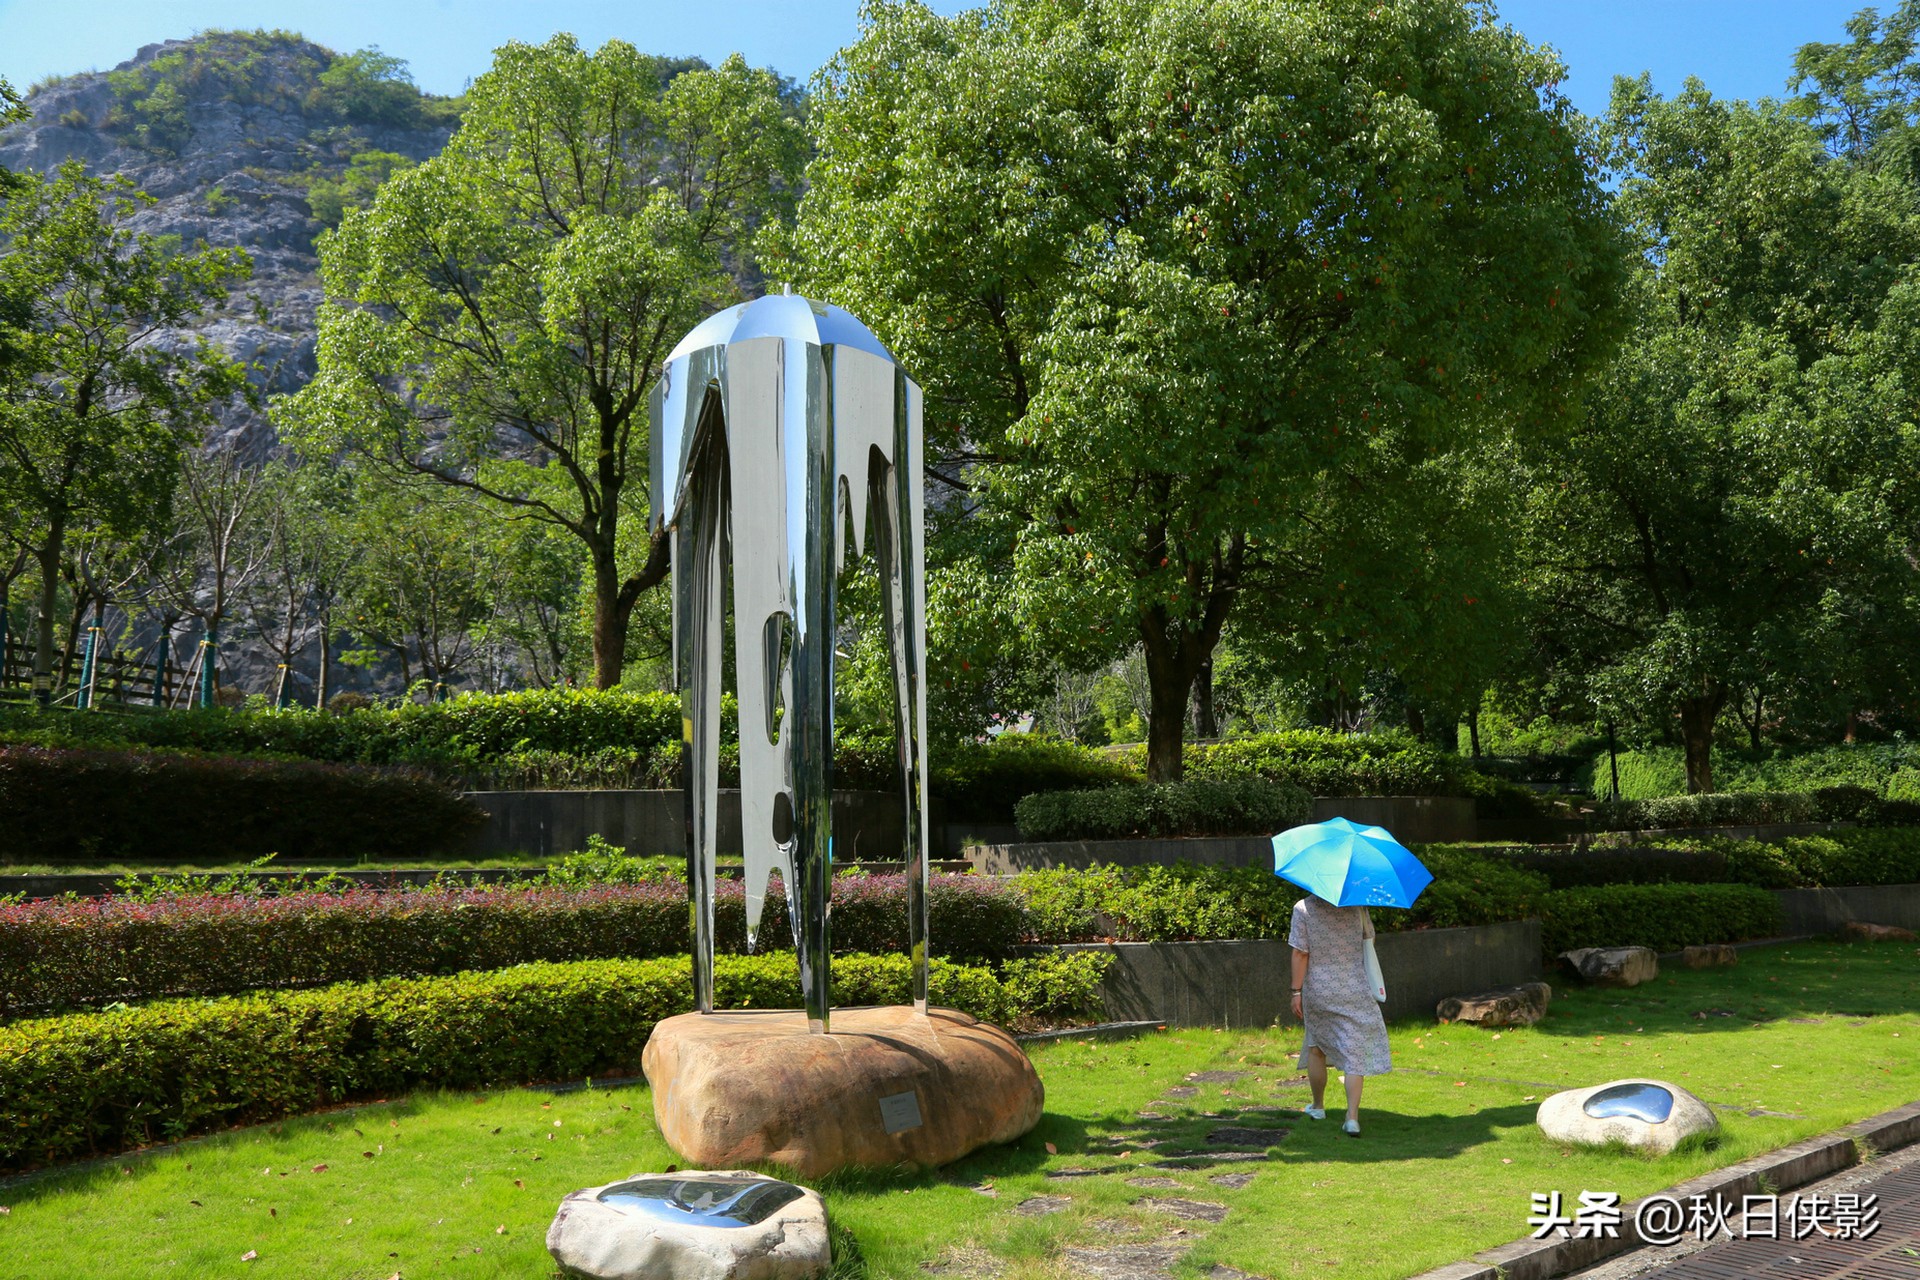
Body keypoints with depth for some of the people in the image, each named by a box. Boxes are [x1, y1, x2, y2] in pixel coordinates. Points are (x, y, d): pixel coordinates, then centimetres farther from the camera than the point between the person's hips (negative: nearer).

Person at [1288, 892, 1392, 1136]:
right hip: (1355, 991, 1)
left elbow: (1300, 953, -12)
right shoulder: (1356, 905, -5)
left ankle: (1318, 1107, 32)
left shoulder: (1303, 908, -12)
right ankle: (1352, 1117, -6)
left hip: (1318, 991, 0)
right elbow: (1368, 938, 9)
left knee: (1315, 1047, 19)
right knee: (1355, 1051, 2)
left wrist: (1296, 992, -6)